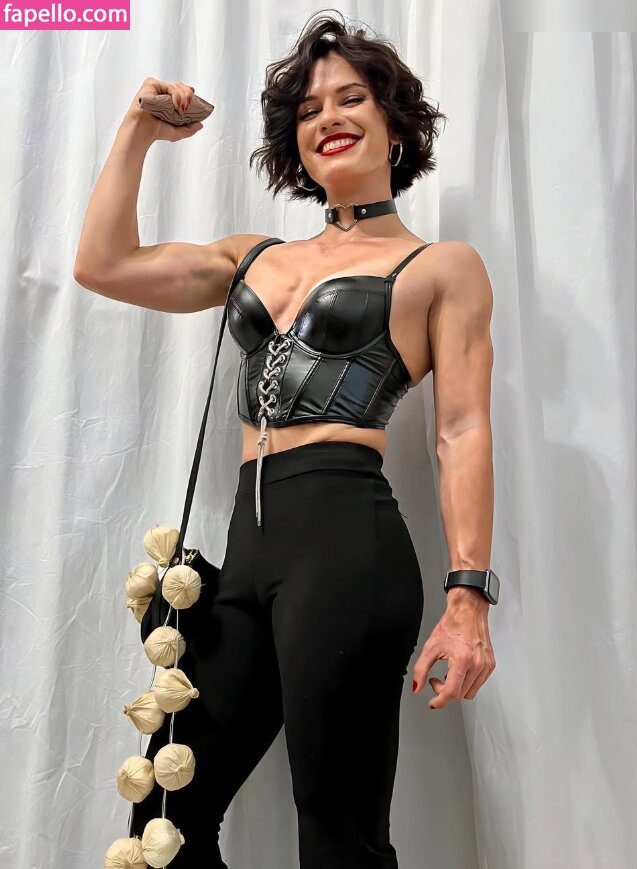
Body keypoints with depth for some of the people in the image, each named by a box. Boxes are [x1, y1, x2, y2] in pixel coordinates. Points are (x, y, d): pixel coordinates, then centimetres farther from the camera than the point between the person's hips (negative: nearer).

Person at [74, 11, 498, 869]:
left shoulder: (444, 266, 7)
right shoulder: (256, 255, 21)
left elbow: (462, 432, -2)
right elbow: (104, 265, 18)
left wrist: (469, 597, -11)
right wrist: (139, 130, 22)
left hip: (347, 540, -5)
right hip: (248, 546, 6)